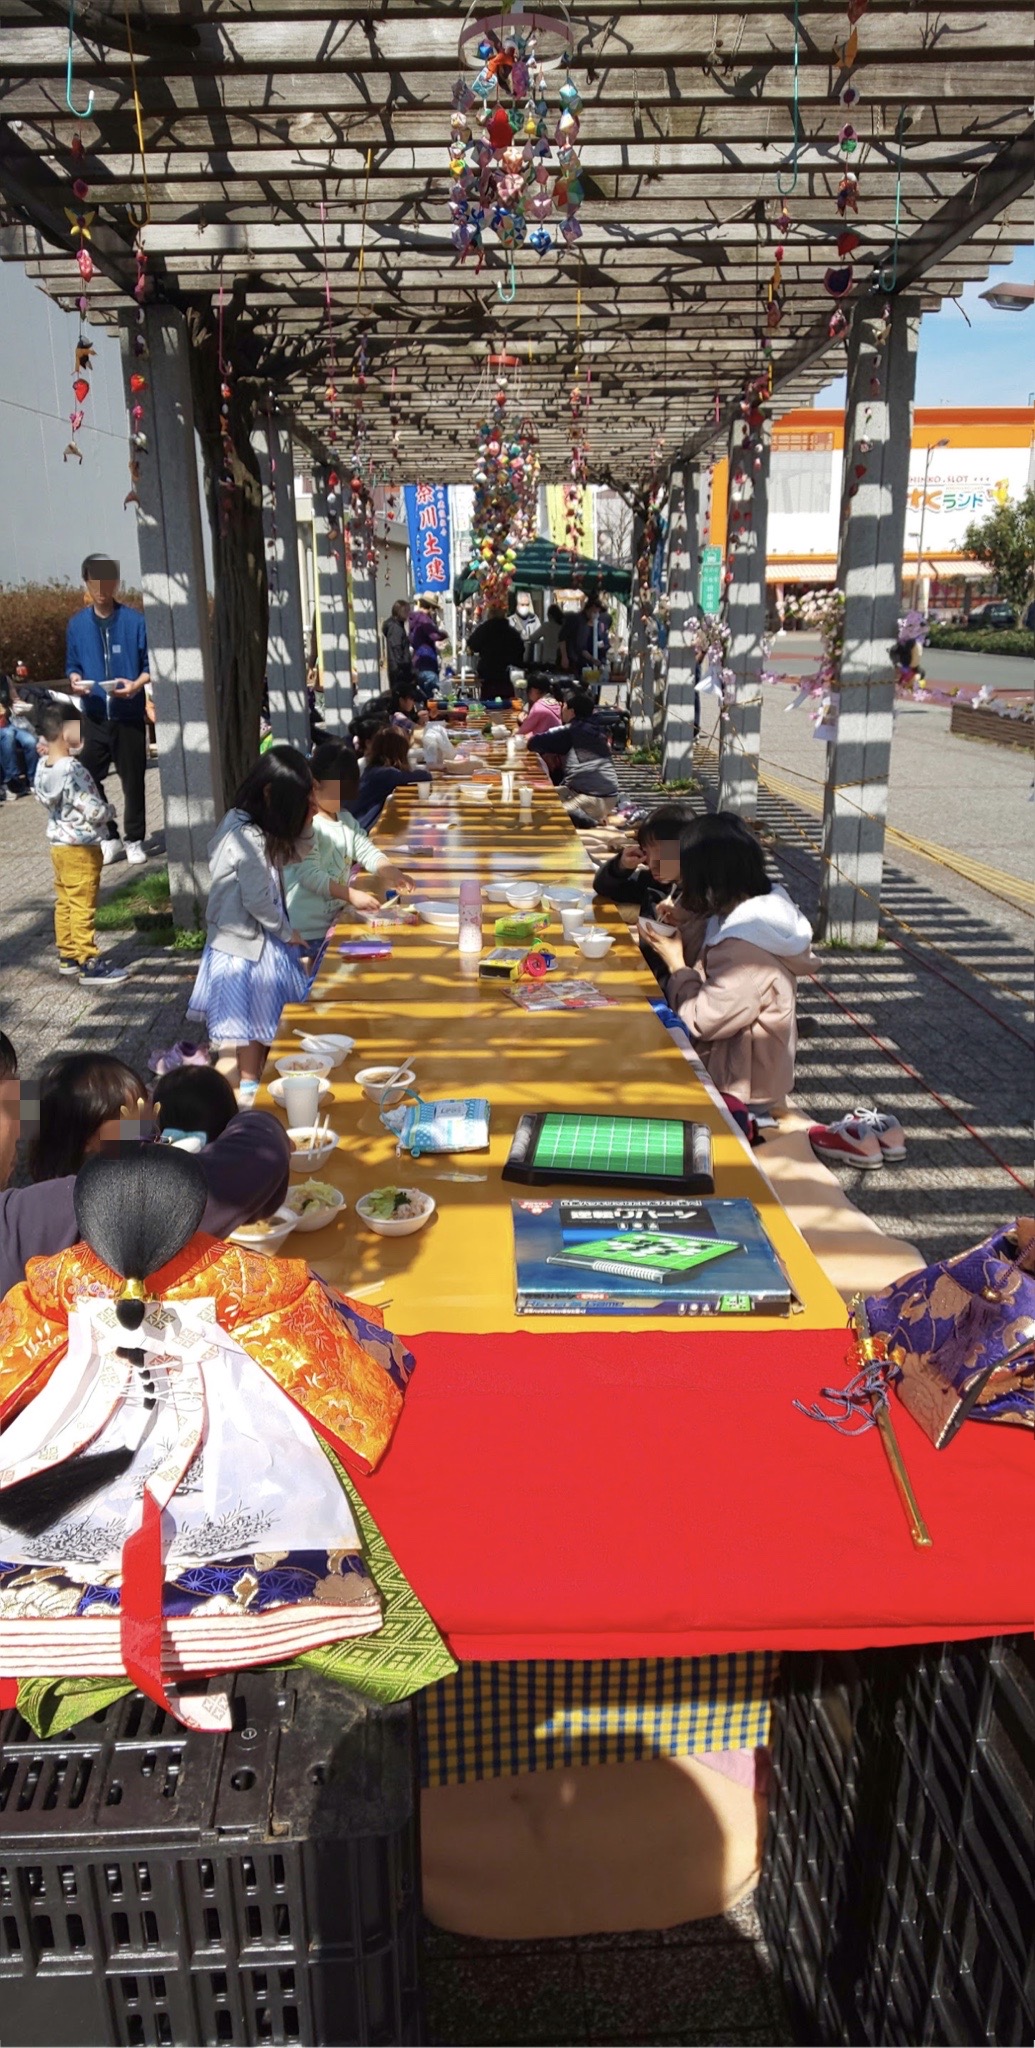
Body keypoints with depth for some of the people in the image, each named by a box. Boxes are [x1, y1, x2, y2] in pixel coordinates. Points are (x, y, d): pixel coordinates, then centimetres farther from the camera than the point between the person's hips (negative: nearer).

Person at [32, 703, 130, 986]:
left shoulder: (43, 766, 0)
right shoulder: (72, 770, -25)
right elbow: (95, 811, -26)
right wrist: (109, 810, -4)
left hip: (58, 845, 8)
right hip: (80, 848, -8)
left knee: (64, 903, 17)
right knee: (82, 907, -2)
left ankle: (67, 956, 27)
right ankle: (89, 965, 4)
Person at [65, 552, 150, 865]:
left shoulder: (135, 620, -5)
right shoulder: (77, 624, 5)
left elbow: (150, 663, -1)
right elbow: (72, 664, 12)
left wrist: (137, 684, -19)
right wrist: (74, 679, -9)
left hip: (129, 715, -2)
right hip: (94, 716, 3)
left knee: (132, 780, 6)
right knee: (88, 779, 0)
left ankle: (134, 840, 20)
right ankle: (109, 836, 16)